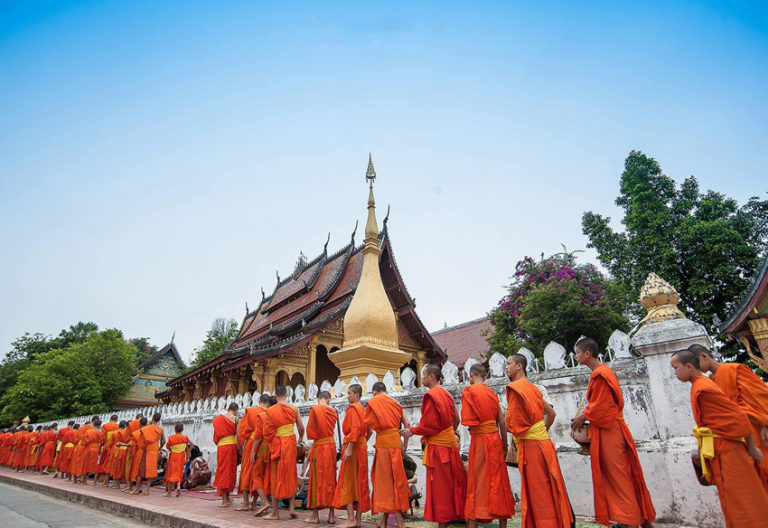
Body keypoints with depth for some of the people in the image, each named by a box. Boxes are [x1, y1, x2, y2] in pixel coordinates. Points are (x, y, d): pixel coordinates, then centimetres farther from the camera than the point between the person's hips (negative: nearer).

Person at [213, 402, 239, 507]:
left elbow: (215, 436, 11)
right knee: (230, 471, 8)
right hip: (232, 446, -3)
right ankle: (227, 498, 16)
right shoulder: (235, 419, -5)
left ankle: (224, 499, 6)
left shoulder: (218, 419, 8)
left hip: (221, 446, 3)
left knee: (222, 471, 8)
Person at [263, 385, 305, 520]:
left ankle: (275, 512, 13)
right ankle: (292, 507, 14)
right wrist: (301, 438, 23)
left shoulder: (270, 411, -8)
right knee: (290, 475, 16)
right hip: (291, 443, 2)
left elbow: (267, 432, -7)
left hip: (276, 443, -2)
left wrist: (269, 442, 14)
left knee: (276, 476, 7)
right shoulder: (293, 409, -1)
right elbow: (301, 427, 4)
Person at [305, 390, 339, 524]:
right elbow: (331, 429, 10)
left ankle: (315, 515, 9)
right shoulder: (333, 412, 4)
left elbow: (310, 431, -7)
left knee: (317, 479, 4)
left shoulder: (314, 410, -9)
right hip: (331, 447, 4)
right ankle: (331, 515, 13)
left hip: (319, 447, -4)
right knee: (330, 479, 10)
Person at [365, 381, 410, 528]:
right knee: (393, 478, 11)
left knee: (387, 479, -2)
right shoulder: (395, 403, 15)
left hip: (383, 441, -6)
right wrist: (404, 444, 17)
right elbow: (407, 425, 10)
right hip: (395, 442, 6)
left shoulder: (372, 402, 1)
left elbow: (367, 426, -1)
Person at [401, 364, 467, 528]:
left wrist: (412, 431, -7)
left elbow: (430, 424, -19)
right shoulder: (445, 393, 10)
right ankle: (458, 514, 23)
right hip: (449, 442, 8)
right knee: (453, 482, 15)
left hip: (437, 446, -8)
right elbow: (455, 419, 16)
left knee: (439, 485, -1)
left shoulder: (431, 395, -15)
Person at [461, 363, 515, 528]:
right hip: (495, 439, 5)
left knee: (477, 482, 1)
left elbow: (468, 421, -16)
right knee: (498, 480, 13)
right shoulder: (492, 392, 8)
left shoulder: (469, 391, -8)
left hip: (479, 440, -5)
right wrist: (504, 445, 15)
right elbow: (502, 422, 8)